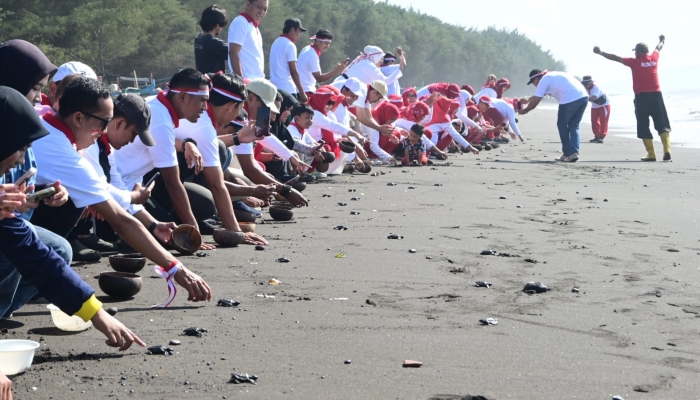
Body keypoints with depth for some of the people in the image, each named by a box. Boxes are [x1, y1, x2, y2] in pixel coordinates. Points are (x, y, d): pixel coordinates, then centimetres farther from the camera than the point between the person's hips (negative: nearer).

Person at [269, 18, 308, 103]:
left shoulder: (276, 43, 17)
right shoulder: (290, 45, -9)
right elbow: (293, 72, -12)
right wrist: (302, 92, -9)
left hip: (274, 88, 8)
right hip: (287, 89, -8)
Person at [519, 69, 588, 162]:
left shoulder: (544, 80, 4)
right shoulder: (552, 75, 29)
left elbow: (535, 101, 4)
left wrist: (525, 110, 17)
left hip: (570, 100, -8)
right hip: (583, 96, 8)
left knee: (562, 126, 10)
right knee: (573, 127, 16)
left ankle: (567, 153, 13)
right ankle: (574, 152, 3)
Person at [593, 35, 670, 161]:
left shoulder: (635, 62, -4)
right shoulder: (654, 58, 7)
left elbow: (615, 58, 0)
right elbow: (658, 48, 30)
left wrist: (600, 53, 9)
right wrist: (662, 41, 51)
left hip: (642, 97, -3)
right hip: (656, 95, 3)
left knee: (644, 127, 4)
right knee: (662, 125, 6)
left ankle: (651, 154, -1)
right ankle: (667, 151, -8)